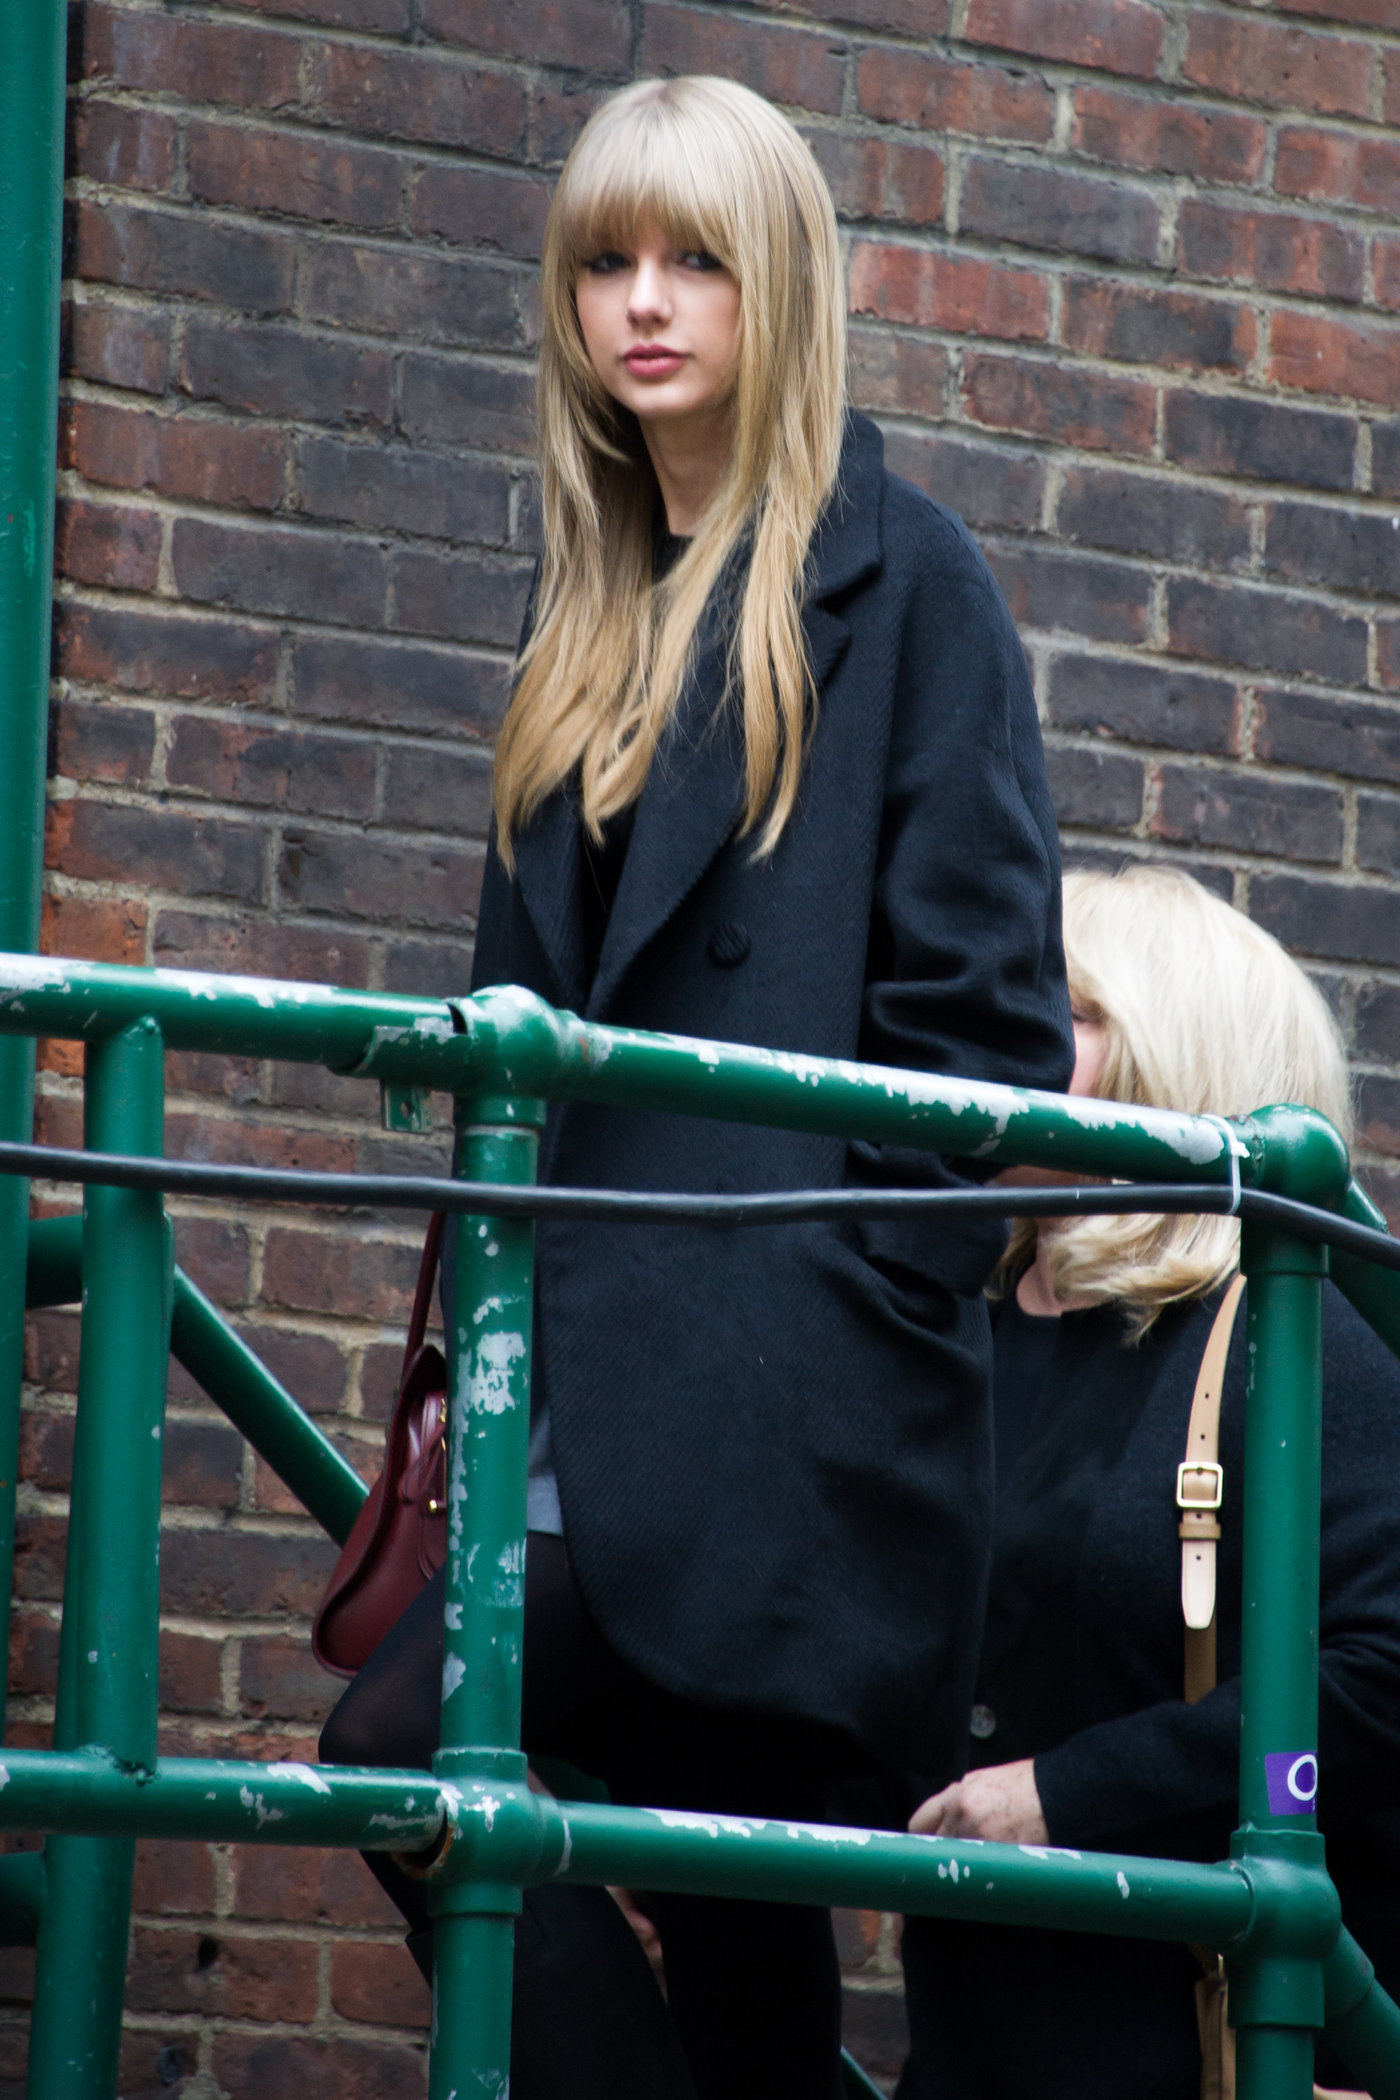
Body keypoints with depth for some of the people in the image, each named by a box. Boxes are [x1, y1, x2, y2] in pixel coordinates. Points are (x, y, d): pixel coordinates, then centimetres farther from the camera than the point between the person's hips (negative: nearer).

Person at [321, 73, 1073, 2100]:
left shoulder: (896, 572, 0)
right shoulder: (595, 604, 20)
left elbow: (986, 997, -5)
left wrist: (859, 1308, -13)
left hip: (787, 1379, -7)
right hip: (604, 1352, 7)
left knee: (409, 1743, -24)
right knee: (732, 1916, 5)